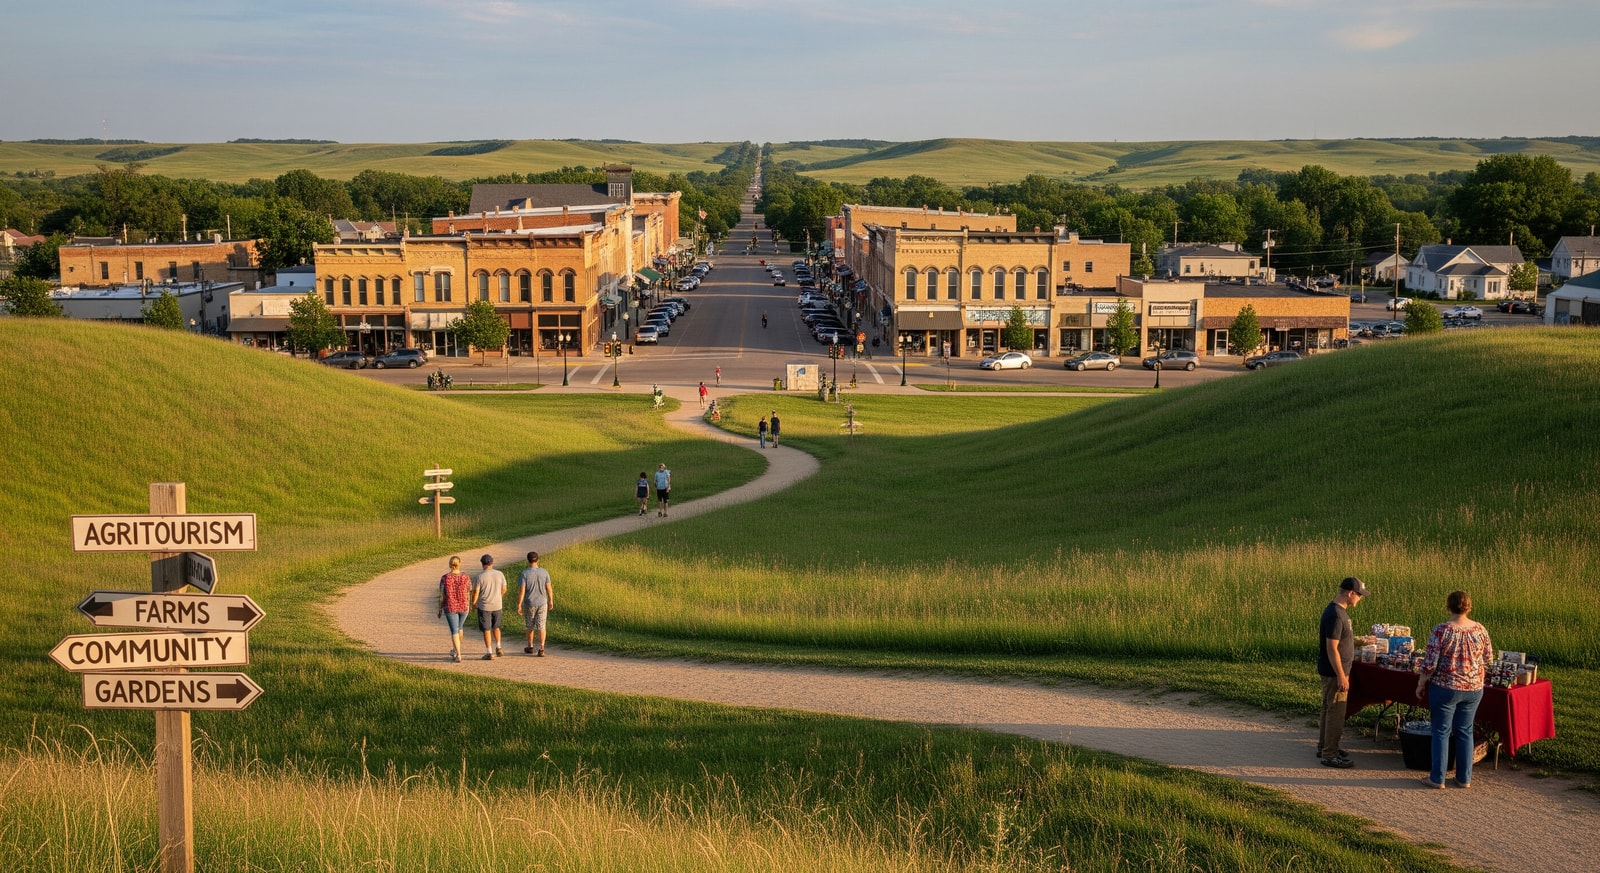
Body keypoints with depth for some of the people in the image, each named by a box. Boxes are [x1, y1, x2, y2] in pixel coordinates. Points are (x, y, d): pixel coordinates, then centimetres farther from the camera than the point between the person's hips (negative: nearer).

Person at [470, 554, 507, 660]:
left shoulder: (480, 577, -15)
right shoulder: (500, 574, -5)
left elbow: (475, 592, -12)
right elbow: (504, 589, 6)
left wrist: (473, 603, 6)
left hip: (484, 607, -4)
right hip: (497, 606, 4)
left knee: (486, 630, 4)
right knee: (496, 627, 23)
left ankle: (489, 653, 4)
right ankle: (498, 648, 21)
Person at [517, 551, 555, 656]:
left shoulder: (524, 574, -14)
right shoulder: (544, 572, -7)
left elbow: (521, 591, -16)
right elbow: (549, 588, -2)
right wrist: (551, 601, 10)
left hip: (529, 604, -1)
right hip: (542, 603, 1)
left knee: (530, 626, 17)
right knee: (541, 626, 2)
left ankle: (530, 647, 29)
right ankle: (541, 649, -6)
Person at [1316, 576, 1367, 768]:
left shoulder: (1339, 610, 9)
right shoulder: (1335, 615, -24)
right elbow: (1332, 648, -25)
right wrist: (1341, 676, -24)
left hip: (1332, 671, 10)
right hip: (1334, 672, -10)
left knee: (1329, 709, 19)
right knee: (1336, 712, -4)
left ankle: (1324, 747, 31)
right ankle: (1330, 755, 2)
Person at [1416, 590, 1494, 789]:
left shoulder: (1442, 631, -17)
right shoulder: (1480, 630, -4)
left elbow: (1430, 662, -15)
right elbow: (1488, 657, 9)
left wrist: (1421, 684, -1)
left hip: (1445, 688, -4)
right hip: (1474, 688, 4)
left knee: (1441, 732, 6)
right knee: (1465, 732, 14)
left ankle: (1437, 778, 9)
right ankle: (1464, 778, 18)